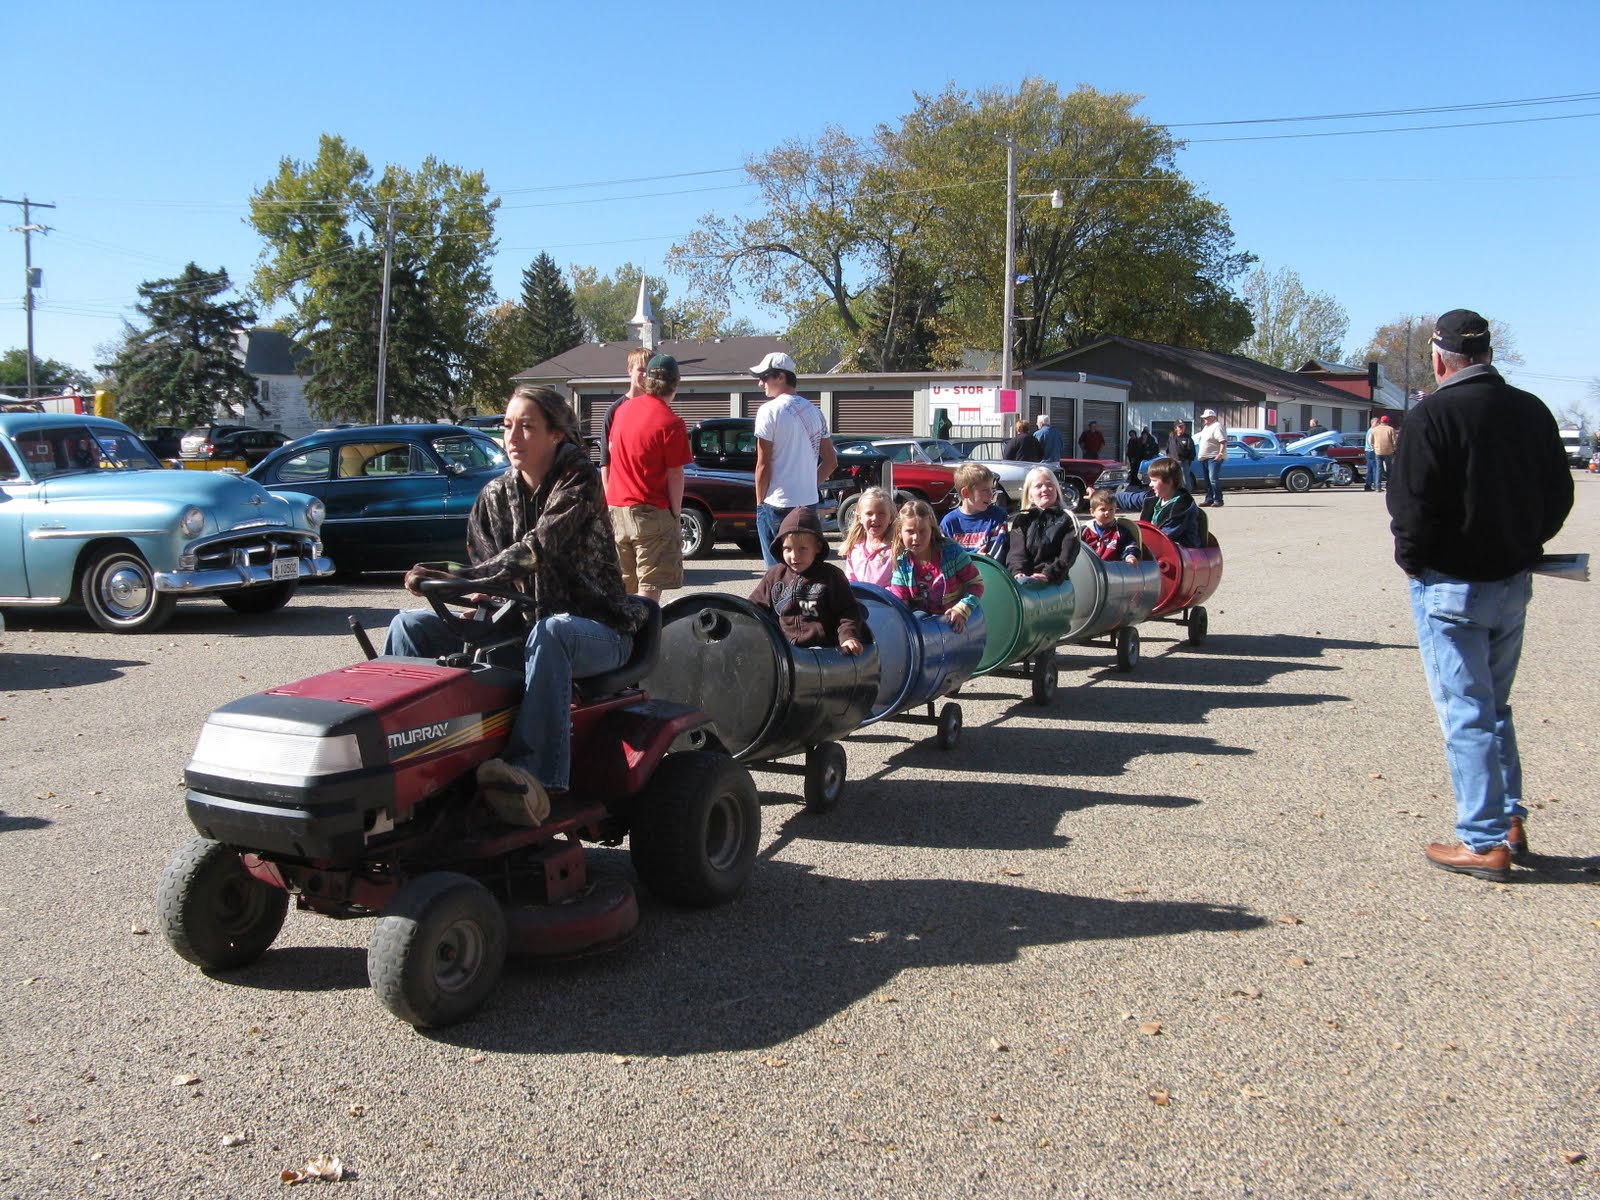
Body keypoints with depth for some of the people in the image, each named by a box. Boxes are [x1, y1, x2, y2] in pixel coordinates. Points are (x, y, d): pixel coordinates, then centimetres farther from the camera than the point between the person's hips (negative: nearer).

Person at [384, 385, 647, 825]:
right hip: (521, 622, 7)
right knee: (410, 624, -3)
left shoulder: (577, 482, -11)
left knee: (549, 633, -42)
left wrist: (456, 580, -35)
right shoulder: (496, 495, 7)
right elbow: (485, 566, 5)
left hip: (596, 628, -6)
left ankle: (536, 777, -54)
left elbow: (537, 550, -25)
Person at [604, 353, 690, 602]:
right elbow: (675, 475, -12)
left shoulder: (623, 409, 6)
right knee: (650, 589, -4)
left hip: (616, 507, 7)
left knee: (623, 587, 15)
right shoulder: (671, 423, -14)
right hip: (651, 511, -7)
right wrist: (676, 512, 0)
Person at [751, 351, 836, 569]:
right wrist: (807, 486, 16)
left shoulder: (770, 411, -11)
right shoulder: (814, 411, 10)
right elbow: (831, 462, 13)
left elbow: (763, 465, -11)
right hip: (809, 502, 7)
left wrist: (760, 502, -2)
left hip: (777, 505, -7)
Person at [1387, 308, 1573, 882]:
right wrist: (1522, 546, 18)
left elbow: (1412, 504, -19)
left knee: (1466, 714, 0)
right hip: (1514, 582, 7)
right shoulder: (1532, 411, 5)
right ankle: (1510, 819, 26)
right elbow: (1558, 495, 10)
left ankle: (1485, 842, 5)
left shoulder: (1433, 414, -15)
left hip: (1451, 585, -7)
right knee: (1494, 707, 20)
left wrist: (1411, 558, -3)